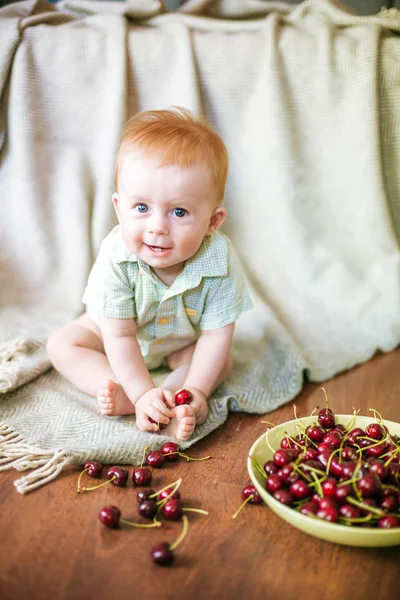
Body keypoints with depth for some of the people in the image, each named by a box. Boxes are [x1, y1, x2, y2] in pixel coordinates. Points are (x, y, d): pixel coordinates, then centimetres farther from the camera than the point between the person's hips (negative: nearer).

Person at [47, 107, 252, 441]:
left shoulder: (219, 261, -35)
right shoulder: (115, 258, -37)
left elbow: (216, 335, -27)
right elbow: (120, 336, -31)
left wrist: (196, 391, -36)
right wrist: (143, 393, -38)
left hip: (183, 342, 1)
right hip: (122, 337, 0)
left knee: (222, 362, -16)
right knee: (62, 344, -13)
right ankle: (124, 397, -27)